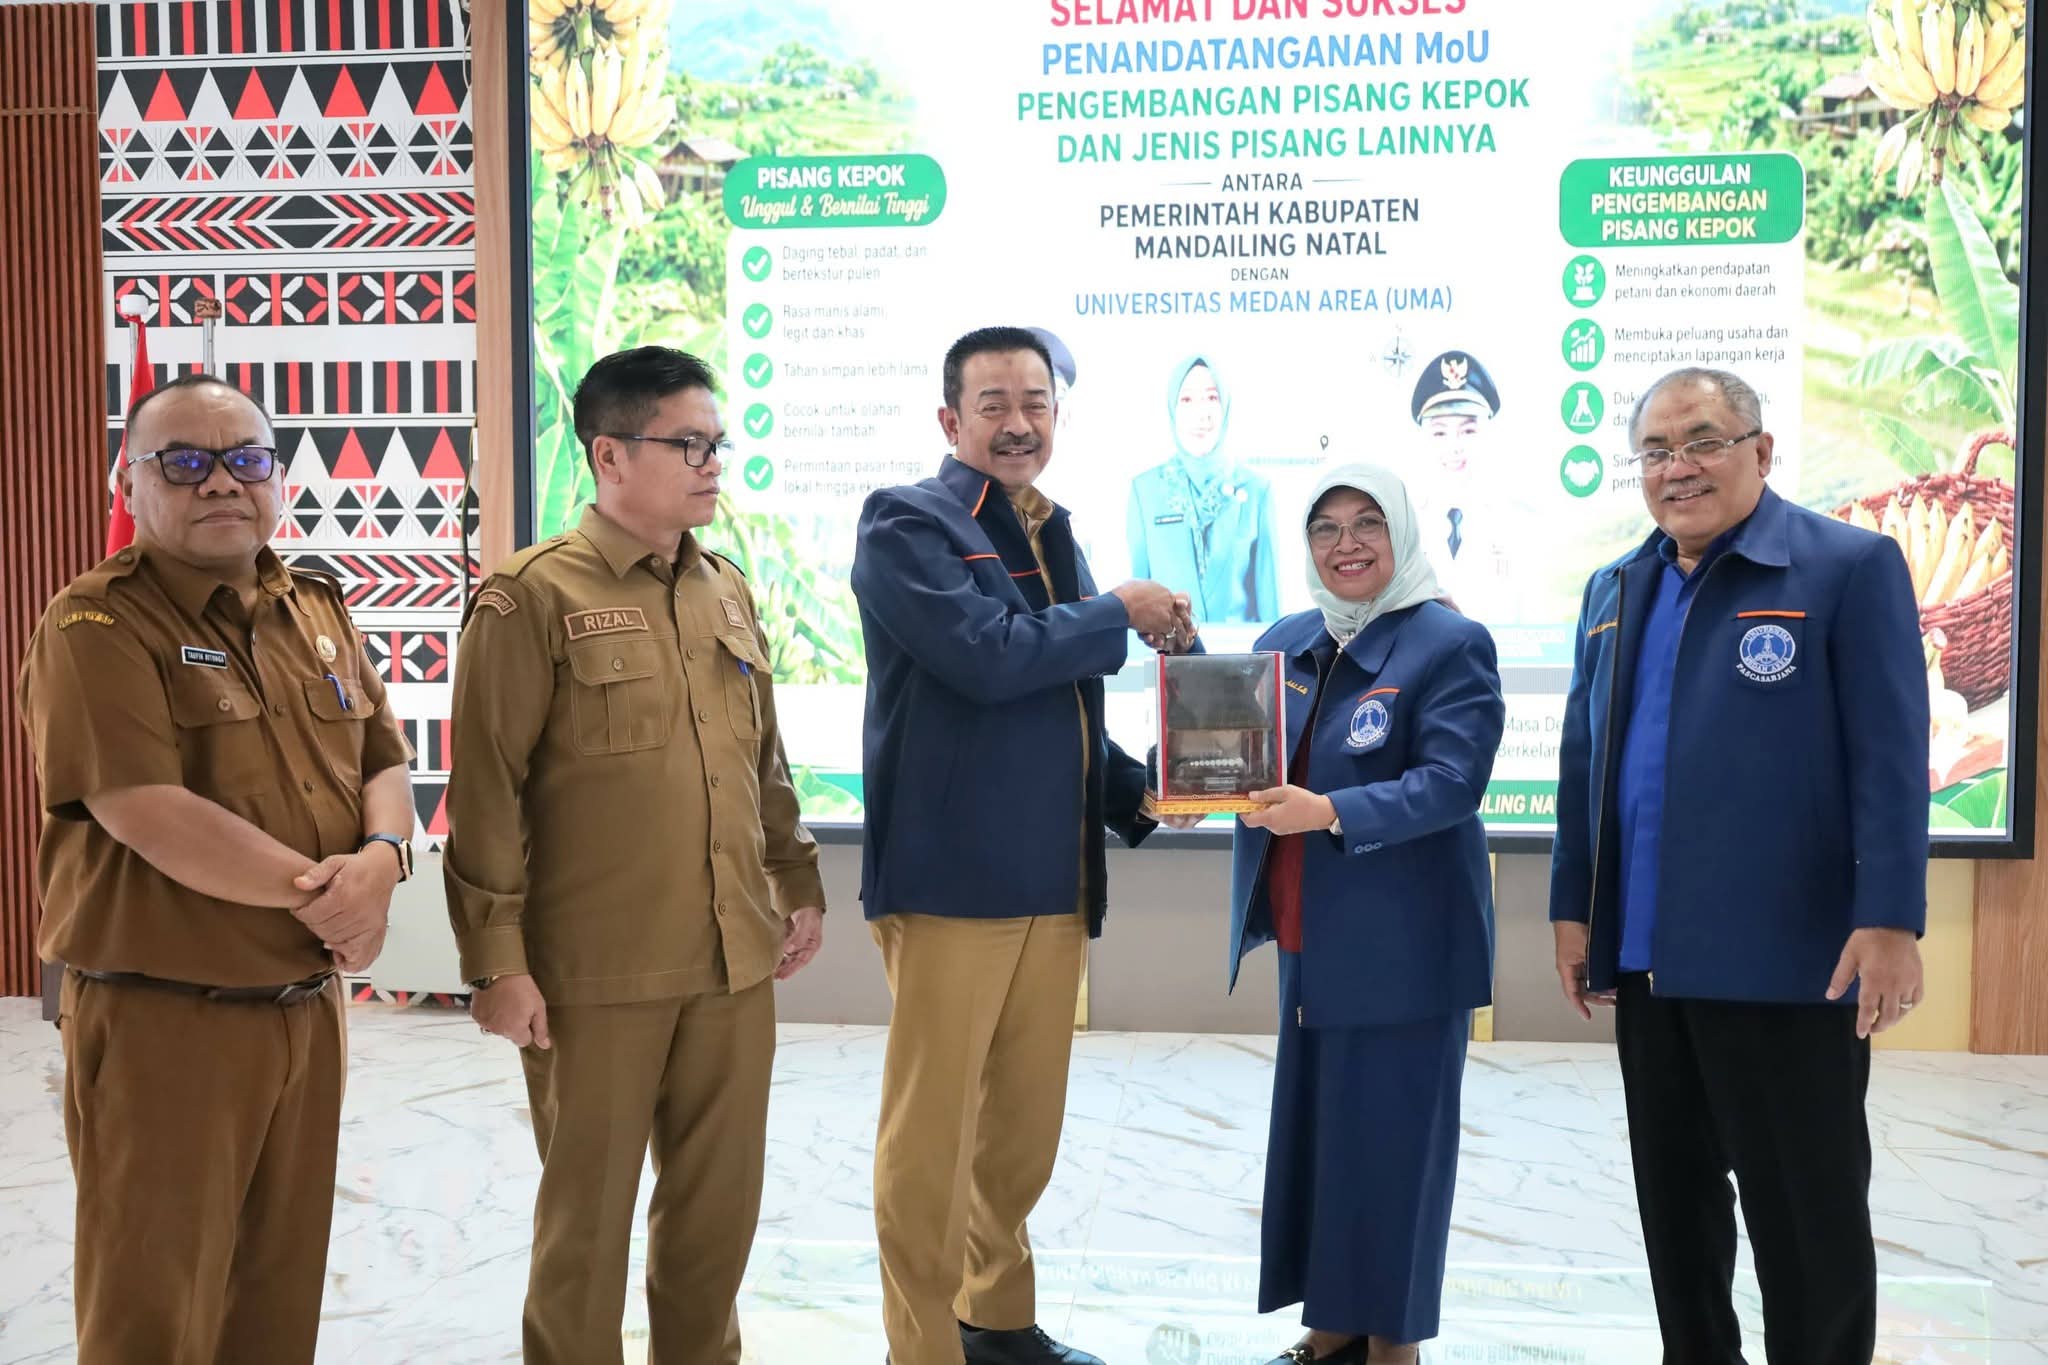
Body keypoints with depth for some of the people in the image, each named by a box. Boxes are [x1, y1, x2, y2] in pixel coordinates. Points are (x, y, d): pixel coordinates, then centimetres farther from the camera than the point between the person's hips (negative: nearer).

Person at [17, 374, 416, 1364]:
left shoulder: (320, 615, 11)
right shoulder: (95, 626, -11)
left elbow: (384, 763, 10)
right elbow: (148, 814, -22)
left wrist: (380, 860, -12)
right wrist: (319, 894, -15)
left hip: (308, 1011, 6)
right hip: (161, 1024, -6)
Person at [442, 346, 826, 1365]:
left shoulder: (727, 590, 11)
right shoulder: (535, 595, -9)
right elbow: (485, 793, -11)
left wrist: (798, 884, 20)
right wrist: (496, 960, -13)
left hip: (734, 963, 6)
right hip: (596, 973, -5)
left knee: (721, 1200, 16)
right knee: (589, 1210, 10)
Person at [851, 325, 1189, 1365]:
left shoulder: (1053, 538, 18)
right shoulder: (907, 525, -5)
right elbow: (987, 655, -21)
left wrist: (1138, 793, 7)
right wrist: (1122, 615, -8)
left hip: (1054, 880, 7)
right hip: (951, 879, -7)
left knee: (1026, 1125, 16)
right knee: (933, 1130, 1)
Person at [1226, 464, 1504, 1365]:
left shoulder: (1450, 643, -8)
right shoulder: (1284, 643, 12)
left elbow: (1451, 781, -19)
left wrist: (1330, 813, -30)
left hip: (1403, 944, -6)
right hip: (1308, 939, 7)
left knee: (1392, 1138, 2)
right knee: (1310, 1129, 13)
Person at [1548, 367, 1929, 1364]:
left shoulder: (1850, 568, -6)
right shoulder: (1616, 590, 12)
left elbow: (1891, 758, -11)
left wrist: (1889, 921, -16)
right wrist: (1573, 907, 11)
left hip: (1789, 956, -6)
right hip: (1649, 954, 6)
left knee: (1806, 1210, 6)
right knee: (1673, 1197, 17)